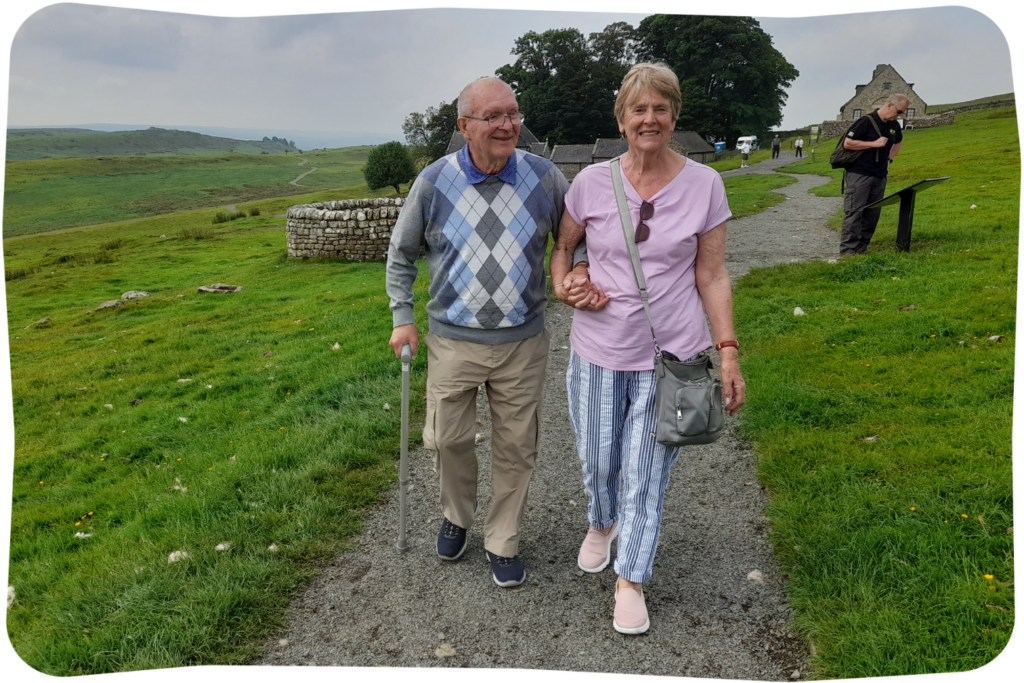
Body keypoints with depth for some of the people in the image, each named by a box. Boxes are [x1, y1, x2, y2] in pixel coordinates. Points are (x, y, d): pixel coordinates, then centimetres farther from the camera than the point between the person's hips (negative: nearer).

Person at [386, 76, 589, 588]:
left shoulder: (544, 178, -4)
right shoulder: (434, 182, -5)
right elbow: (401, 254, 8)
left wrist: (578, 278, -8)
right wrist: (403, 318, 2)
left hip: (523, 340, 1)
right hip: (453, 340, 0)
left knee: (516, 446, 8)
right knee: (448, 438, 8)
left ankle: (503, 544, 28)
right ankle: (456, 517, 38)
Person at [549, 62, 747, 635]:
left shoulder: (704, 184, -4)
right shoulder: (593, 181, -3)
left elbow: (712, 276, -1)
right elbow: (563, 246, 13)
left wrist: (729, 352, -5)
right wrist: (565, 286, -7)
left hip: (670, 355, -1)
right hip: (599, 350, 2)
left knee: (646, 476, 5)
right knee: (598, 462, 16)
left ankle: (631, 581, 26)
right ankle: (602, 525, 51)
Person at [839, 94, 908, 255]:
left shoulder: (894, 125, 11)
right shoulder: (866, 121, -11)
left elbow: (898, 142, 31)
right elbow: (847, 143, -14)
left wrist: (889, 159, 15)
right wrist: (874, 144, -17)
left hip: (880, 176, 7)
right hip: (859, 174, -7)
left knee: (873, 214, 6)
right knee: (854, 212, -9)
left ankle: (861, 248, 12)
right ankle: (847, 249, -9)